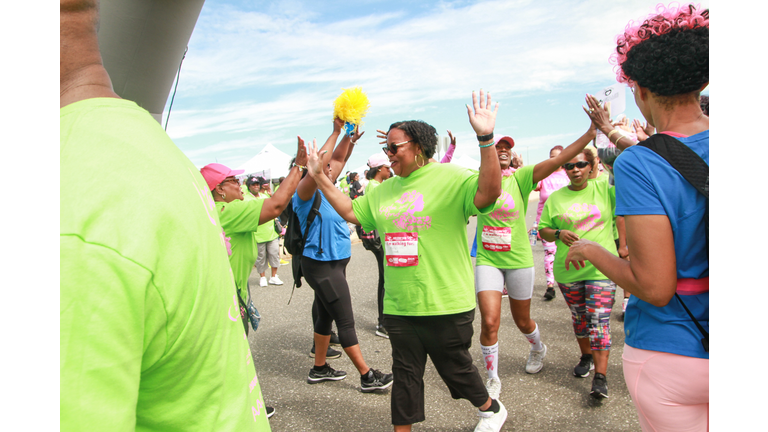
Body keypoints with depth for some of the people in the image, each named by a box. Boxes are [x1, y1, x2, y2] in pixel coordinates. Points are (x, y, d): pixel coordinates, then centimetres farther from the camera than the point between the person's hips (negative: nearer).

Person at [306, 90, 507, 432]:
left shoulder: (451, 177, -11)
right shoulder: (384, 190, 12)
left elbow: (489, 193, -27)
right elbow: (351, 212, 19)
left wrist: (485, 139, -38)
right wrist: (320, 177, 16)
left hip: (445, 304, -5)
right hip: (399, 305, 6)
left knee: (455, 368, 13)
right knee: (405, 373, 16)